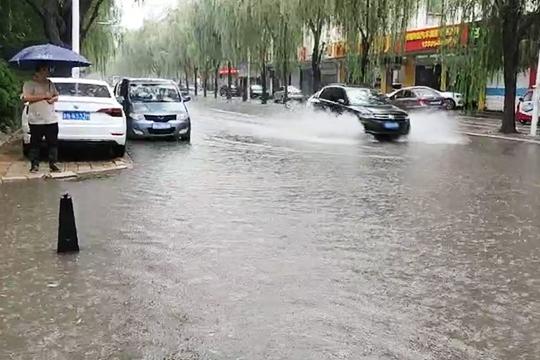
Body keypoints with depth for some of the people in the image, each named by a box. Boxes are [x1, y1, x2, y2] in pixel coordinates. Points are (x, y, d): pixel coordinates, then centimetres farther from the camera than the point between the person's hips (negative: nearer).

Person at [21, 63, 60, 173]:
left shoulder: (49, 83, 13)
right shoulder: (29, 83, -4)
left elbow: (56, 96, 20)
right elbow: (26, 97, -15)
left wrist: (53, 99, -5)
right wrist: (44, 96, -16)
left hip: (51, 119, 4)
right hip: (36, 120, -4)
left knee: (53, 143, 4)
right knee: (35, 143, 3)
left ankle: (53, 164, 11)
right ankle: (34, 164, 12)